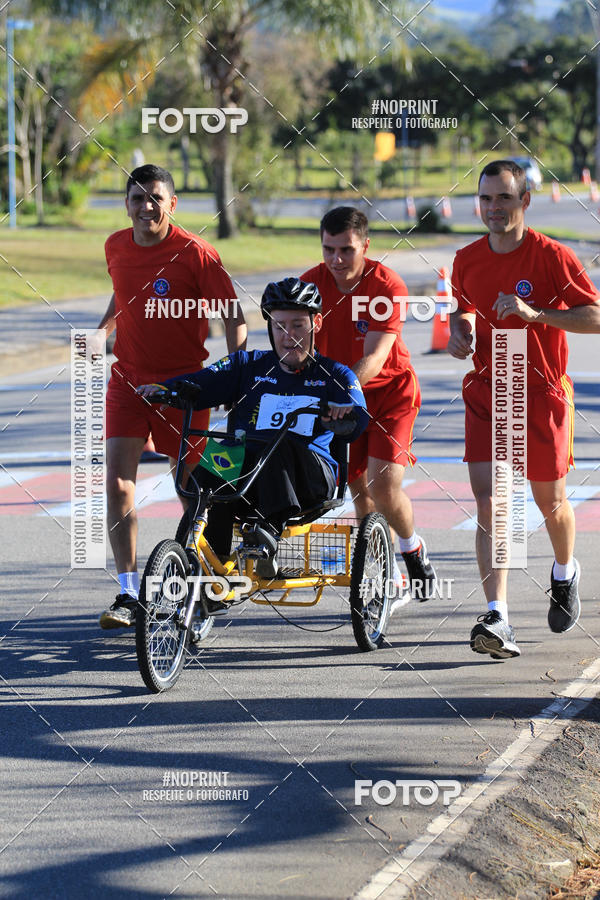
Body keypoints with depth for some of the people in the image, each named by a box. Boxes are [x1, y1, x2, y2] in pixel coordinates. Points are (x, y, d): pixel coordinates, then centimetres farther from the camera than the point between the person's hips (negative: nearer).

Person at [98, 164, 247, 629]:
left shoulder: (195, 253, -14)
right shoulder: (117, 247, 1)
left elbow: (233, 316, -11)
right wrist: (102, 330, 9)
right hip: (128, 378, 3)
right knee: (118, 483, -11)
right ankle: (129, 594, -8)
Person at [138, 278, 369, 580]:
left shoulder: (333, 375, 13)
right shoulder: (249, 365, 19)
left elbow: (357, 424, -5)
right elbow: (204, 382, 5)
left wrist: (344, 414, -30)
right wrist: (167, 388, -17)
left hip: (307, 479, -2)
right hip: (245, 470, 2)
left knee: (279, 444, -35)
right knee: (208, 474, -31)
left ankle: (269, 532, -50)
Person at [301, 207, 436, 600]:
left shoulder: (388, 286, -22)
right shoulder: (312, 283, -11)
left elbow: (373, 358, -30)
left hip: (390, 392, -4)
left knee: (385, 485, -16)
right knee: (359, 488, 4)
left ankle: (414, 550, 13)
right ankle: (386, 572, 22)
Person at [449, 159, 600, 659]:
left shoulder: (552, 256, -11)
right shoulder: (467, 260, 3)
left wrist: (535, 313, -25)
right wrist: (460, 331, 0)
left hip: (542, 391, -2)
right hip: (486, 390, 2)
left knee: (549, 500, 12)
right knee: (488, 500, -14)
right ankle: (498, 620, -22)